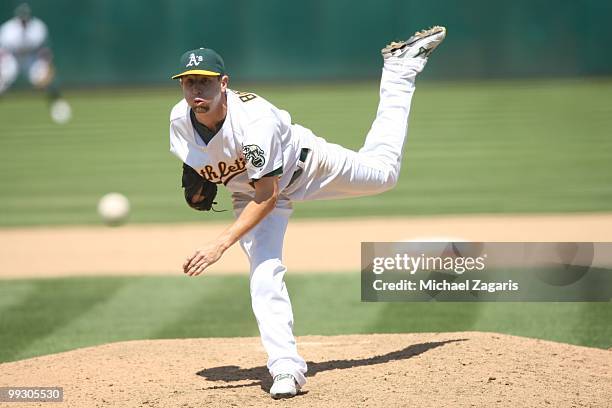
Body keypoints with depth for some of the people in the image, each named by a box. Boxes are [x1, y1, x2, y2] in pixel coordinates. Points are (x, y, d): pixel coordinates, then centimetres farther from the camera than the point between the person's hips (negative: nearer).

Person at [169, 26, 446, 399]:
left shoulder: (254, 118, -42)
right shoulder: (180, 120, -25)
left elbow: (268, 195, -40)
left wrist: (221, 245, -46)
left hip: (303, 164, -3)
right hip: (251, 190, 3)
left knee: (383, 172, 19)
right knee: (264, 273, -17)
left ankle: (399, 69, 33)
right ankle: (287, 368, -12)